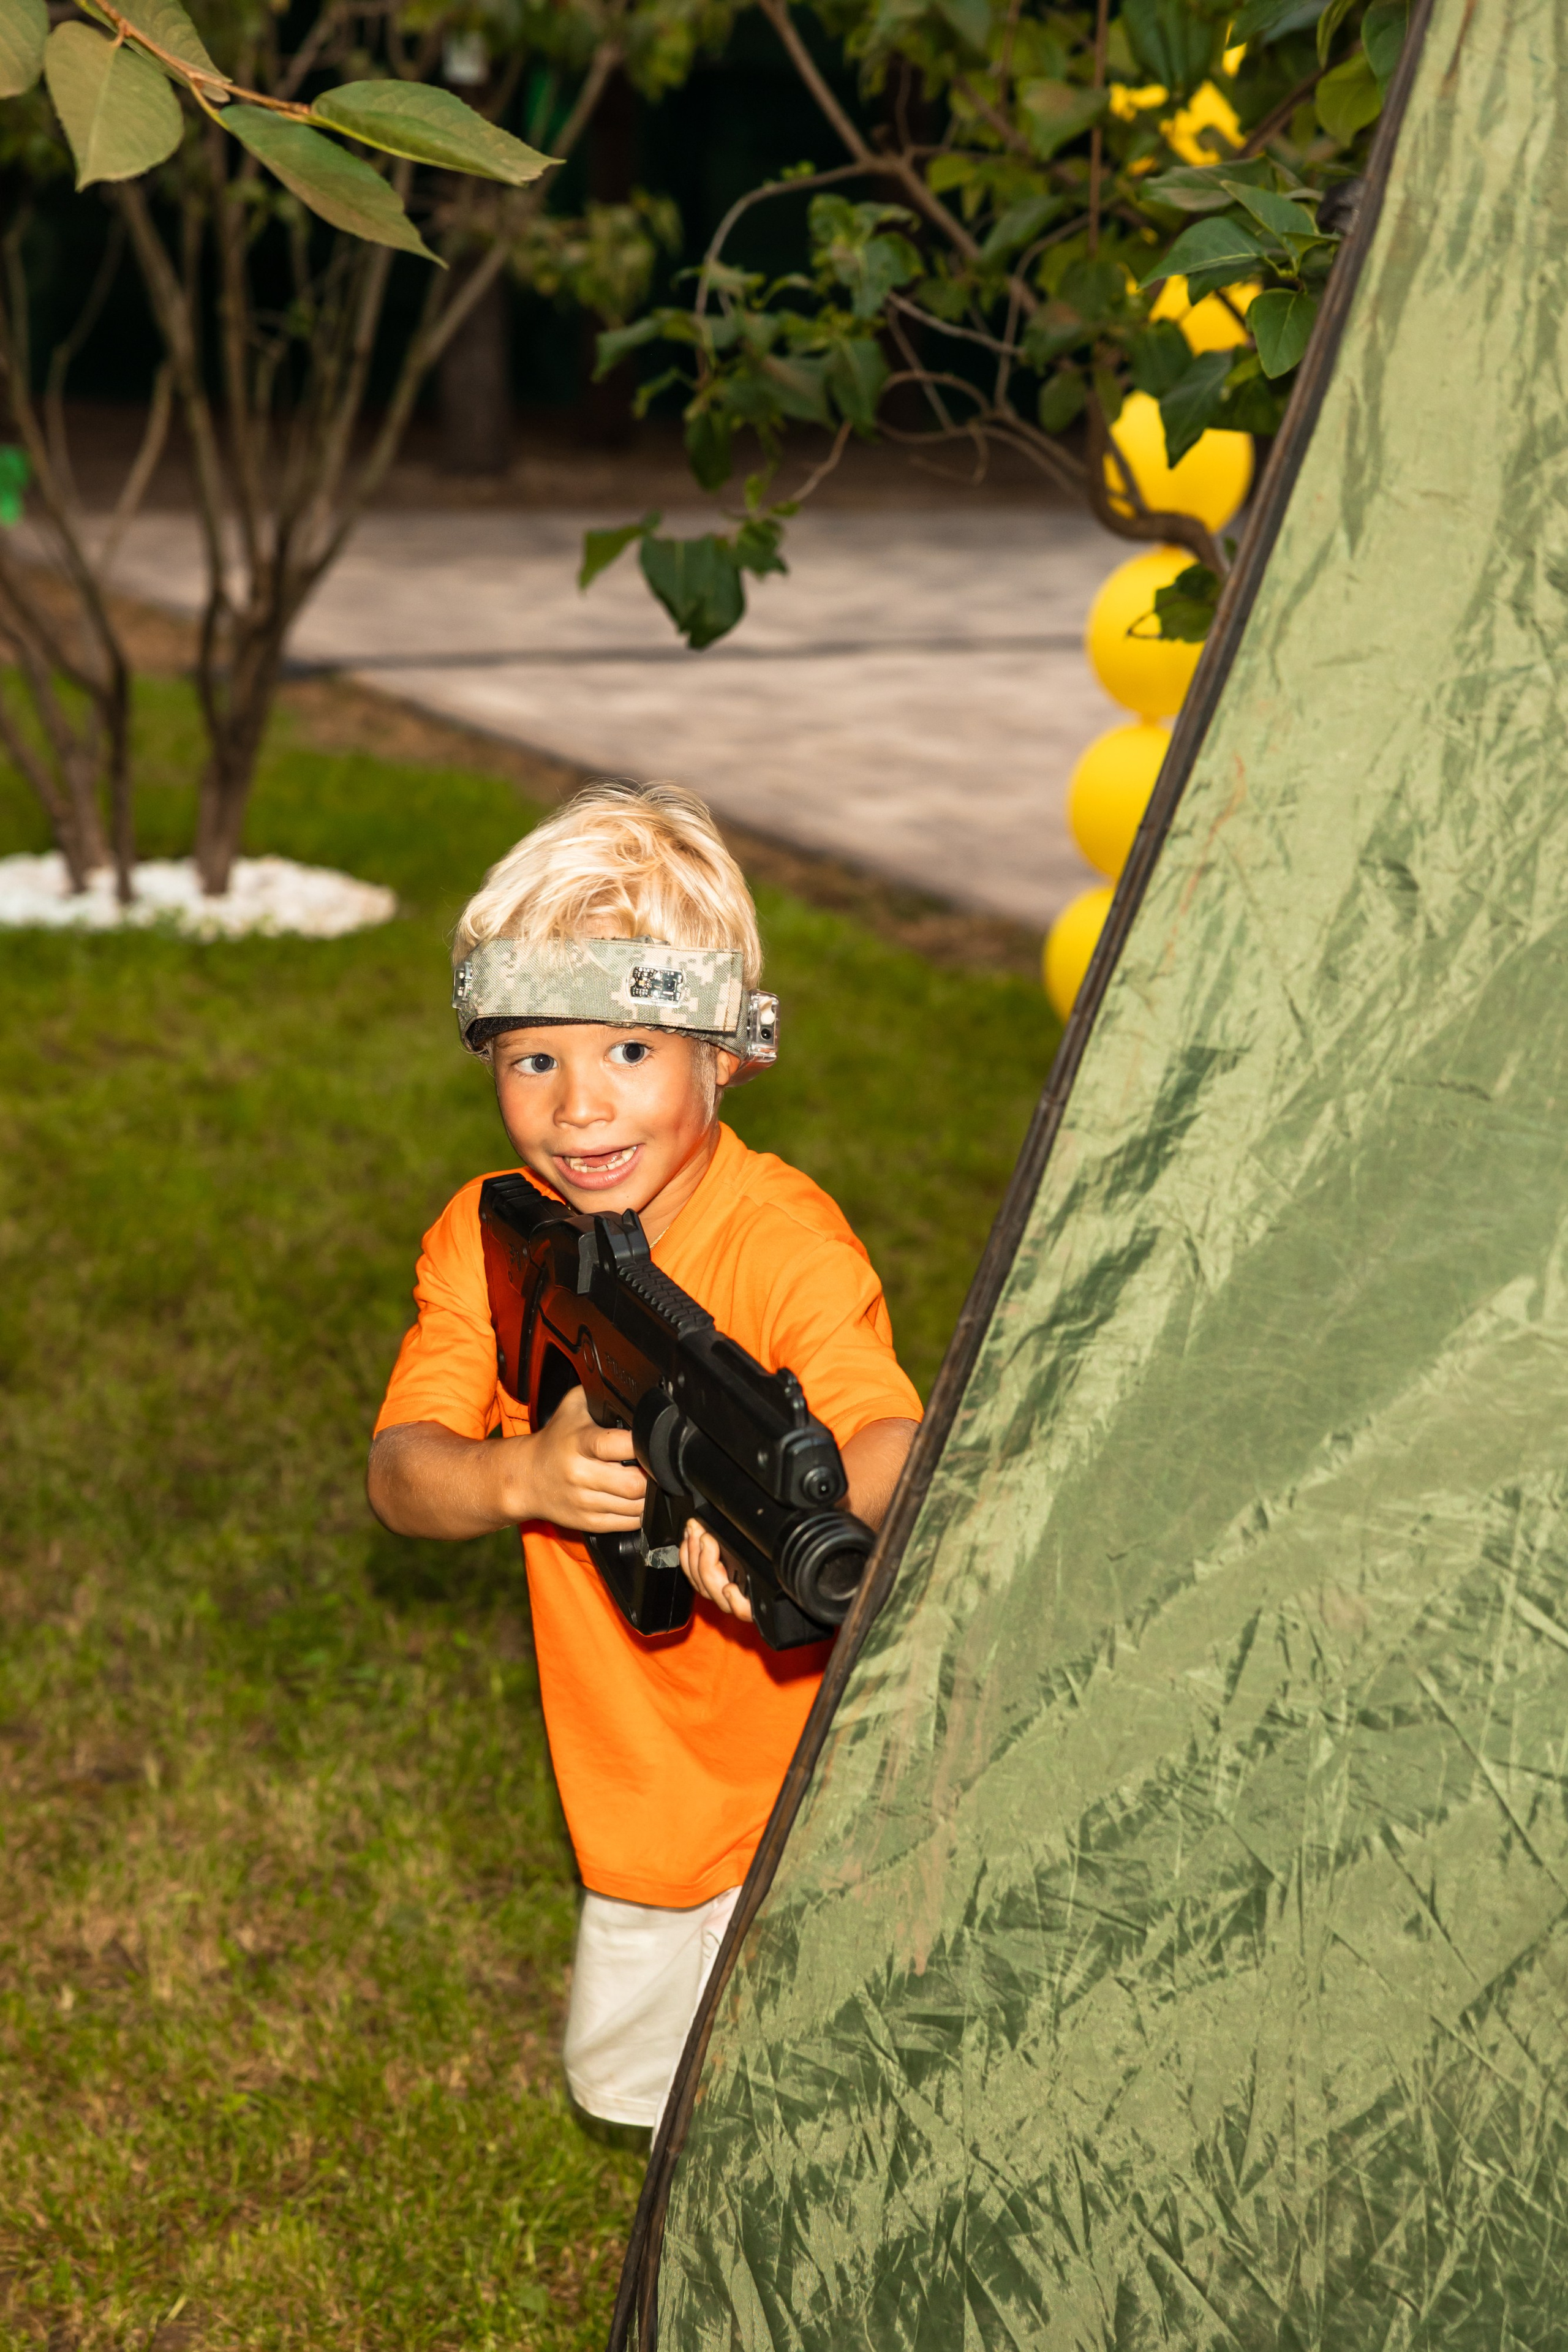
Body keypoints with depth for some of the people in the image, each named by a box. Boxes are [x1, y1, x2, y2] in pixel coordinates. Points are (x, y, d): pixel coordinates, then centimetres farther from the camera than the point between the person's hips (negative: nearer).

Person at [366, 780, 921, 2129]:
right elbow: (400, 1477, -12)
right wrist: (524, 1477, -34)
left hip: (813, 1757, -6)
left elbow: (890, 1440, -38)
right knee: (624, 2082, 24)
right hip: (638, 1782, 6)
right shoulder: (486, 1241, -7)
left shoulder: (783, 1240, -24)